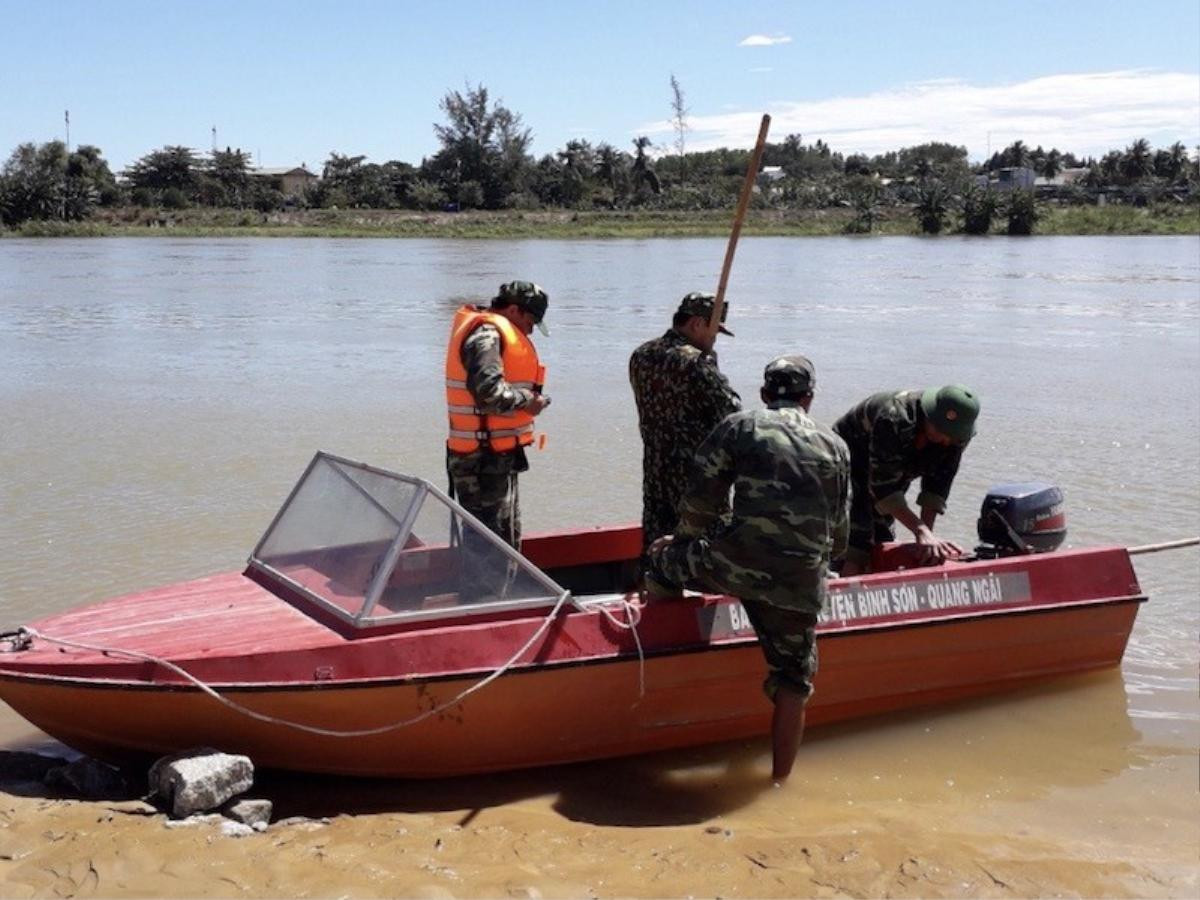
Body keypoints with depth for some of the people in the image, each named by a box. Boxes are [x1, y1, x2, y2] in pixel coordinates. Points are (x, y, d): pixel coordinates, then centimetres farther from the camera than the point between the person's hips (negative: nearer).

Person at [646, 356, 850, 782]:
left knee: (665, 555, 26)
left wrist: (682, 539, 24)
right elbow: (839, 531, 19)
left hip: (736, 563, -3)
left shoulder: (741, 426, 7)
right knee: (793, 683, 15)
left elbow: (700, 499, 4)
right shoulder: (835, 446, 16)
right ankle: (780, 778, 20)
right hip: (801, 585, 3)